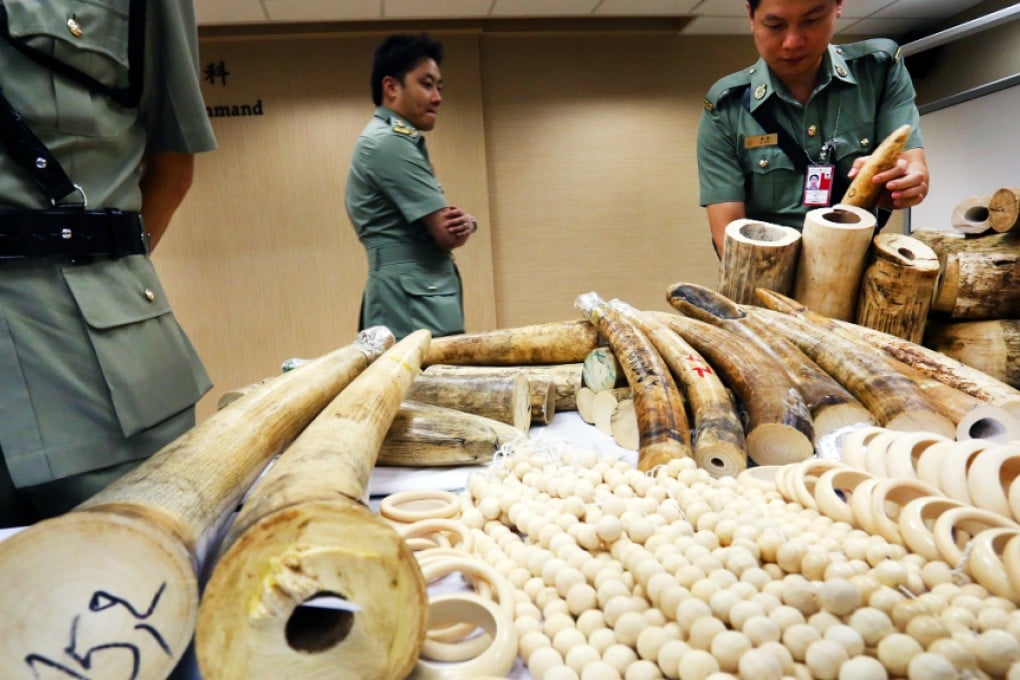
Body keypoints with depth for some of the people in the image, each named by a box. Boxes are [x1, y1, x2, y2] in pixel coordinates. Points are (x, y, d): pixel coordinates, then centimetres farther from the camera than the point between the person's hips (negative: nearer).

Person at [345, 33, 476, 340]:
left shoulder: (397, 140, 21)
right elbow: (447, 234, -16)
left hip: (420, 301, 10)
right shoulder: (389, 142, -11)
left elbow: (438, 223, 18)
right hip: (413, 308, -10)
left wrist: (465, 221, -5)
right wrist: (462, 224, 7)